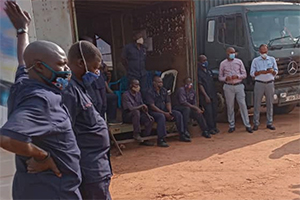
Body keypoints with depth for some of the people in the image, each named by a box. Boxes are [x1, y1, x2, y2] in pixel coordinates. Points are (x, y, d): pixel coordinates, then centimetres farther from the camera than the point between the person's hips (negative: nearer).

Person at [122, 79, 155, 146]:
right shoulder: (125, 95, -17)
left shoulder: (138, 94, 6)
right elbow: (130, 108, -27)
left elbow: (143, 107, 8)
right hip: (127, 116, -7)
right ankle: (136, 134, -28)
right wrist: (141, 106, -20)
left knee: (150, 119, -16)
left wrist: (147, 114, -7)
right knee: (136, 112, -38)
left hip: (138, 115, 7)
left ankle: (145, 139, -4)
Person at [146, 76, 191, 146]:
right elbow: (152, 106, -18)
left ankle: (182, 135, -4)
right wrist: (164, 113, -21)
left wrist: (170, 112, -11)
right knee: (162, 116, -38)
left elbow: (168, 102, 8)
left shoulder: (164, 90, 10)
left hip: (164, 110, 7)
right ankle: (161, 139, -35)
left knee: (178, 114, -11)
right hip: (154, 112, -6)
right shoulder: (150, 92, -10)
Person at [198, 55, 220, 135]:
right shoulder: (199, 72, -7)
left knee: (214, 111, 8)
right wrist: (206, 96, -16)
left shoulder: (209, 71, 16)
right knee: (208, 112, -6)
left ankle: (214, 127, 17)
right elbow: (200, 85, -11)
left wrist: (215, 94, 17)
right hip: (205, 96, -7)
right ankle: (210, 128, 2)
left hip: (213, 95, 7)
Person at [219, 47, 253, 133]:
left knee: (243, 105, -2)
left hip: (239, 86, 0)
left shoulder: (239, 62, 6)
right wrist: (226, 78, -14)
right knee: (230, 106, 3)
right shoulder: (223, 63, 5)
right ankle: (232, 126, 13)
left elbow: (244, 74, 7)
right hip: (228, 87, 0)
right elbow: (220, 77, 8)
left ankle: (247, 125, 4)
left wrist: (237, 76, -13)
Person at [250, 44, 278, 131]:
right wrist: (260, 72, -16)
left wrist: (272, 71, -11)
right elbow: (252, 73, 2)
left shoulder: (272, 59, 12)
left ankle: (269, 123, 12)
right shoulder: (255, 60, 6)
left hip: (270, 83, 2)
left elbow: (276, 71, 13)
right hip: (259, 84, -2)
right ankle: (256, 123, 4)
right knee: (257, 104, -2)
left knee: (269, 104, 5)